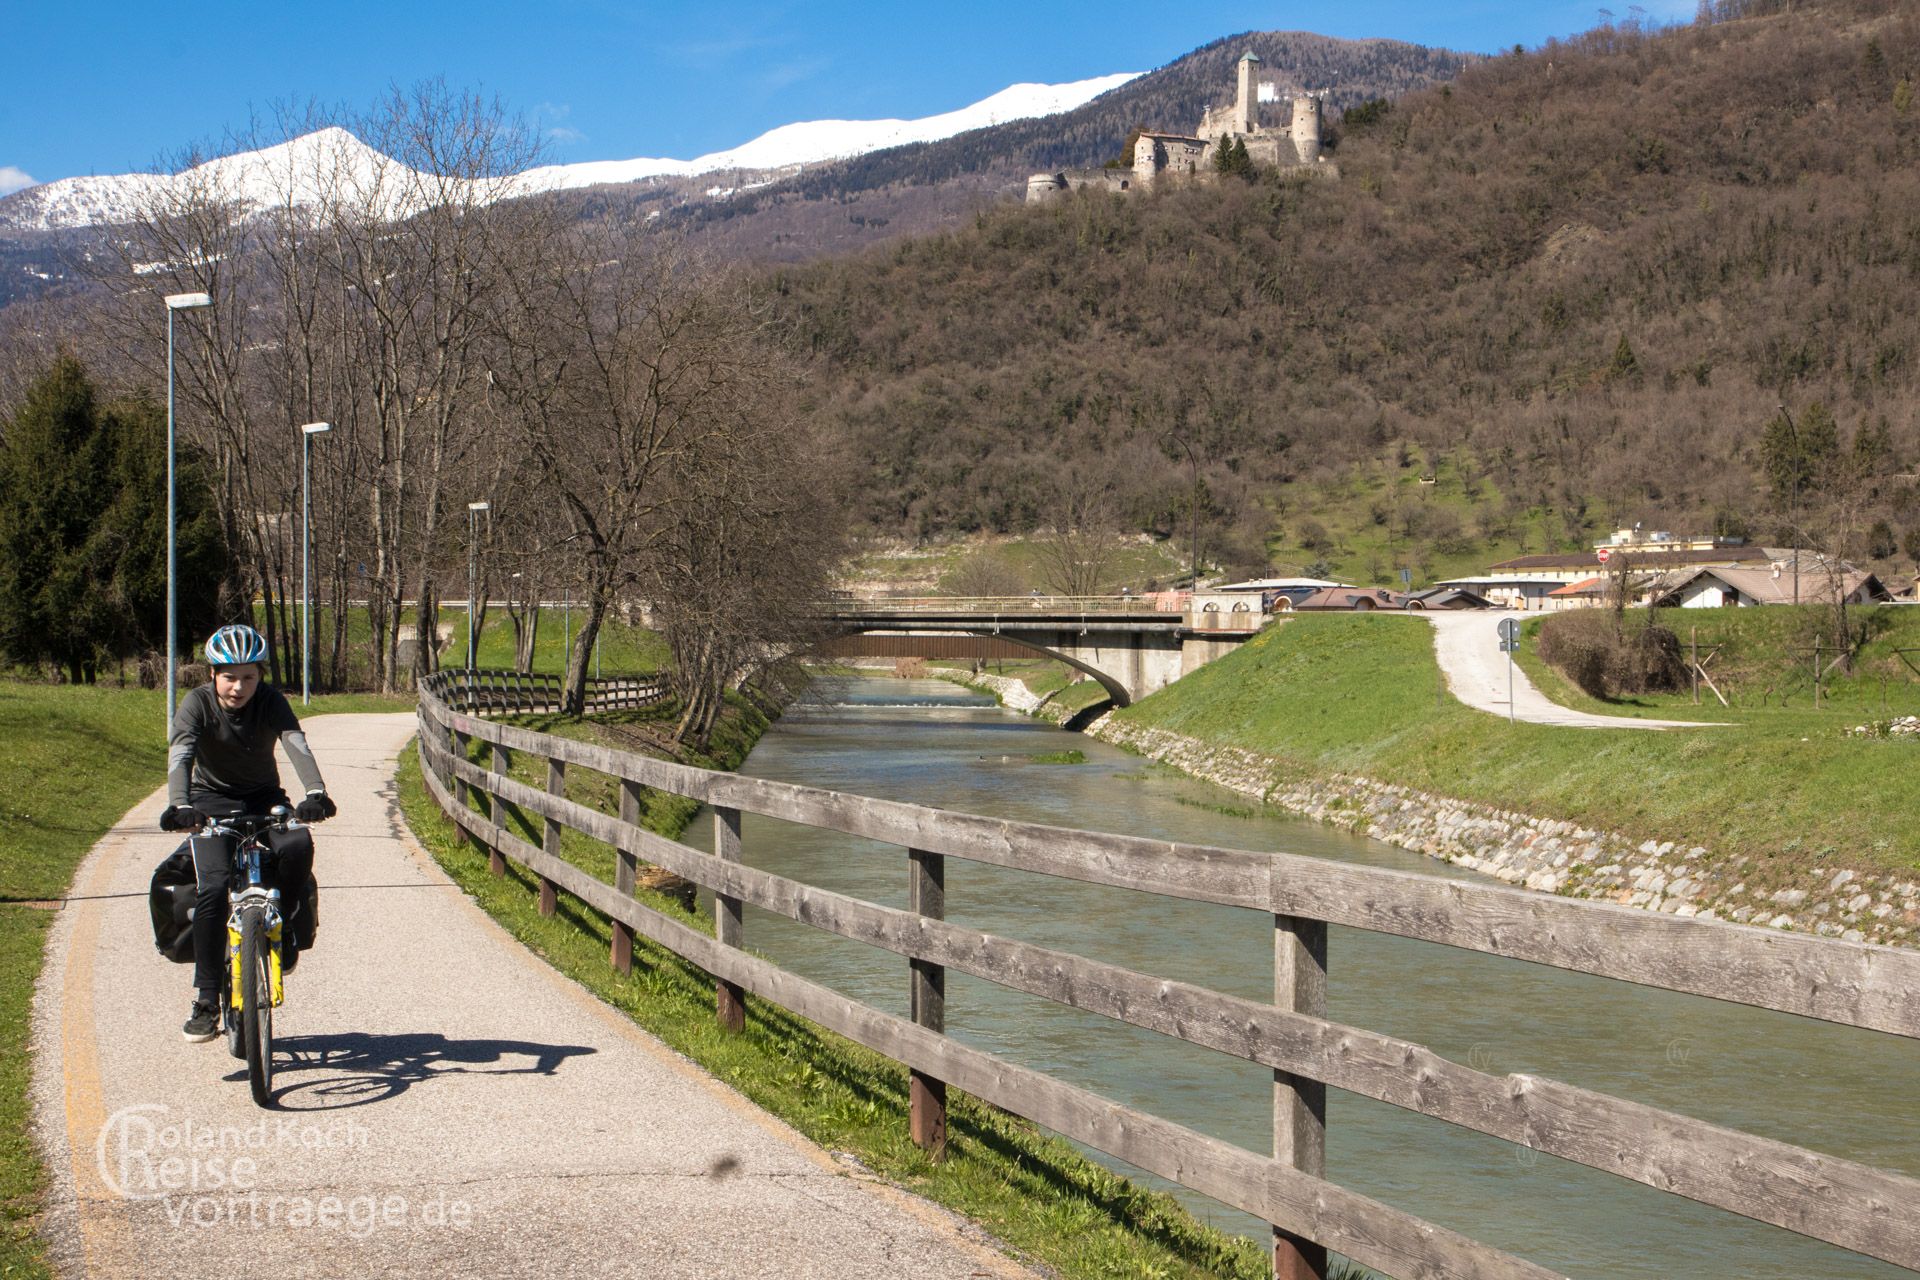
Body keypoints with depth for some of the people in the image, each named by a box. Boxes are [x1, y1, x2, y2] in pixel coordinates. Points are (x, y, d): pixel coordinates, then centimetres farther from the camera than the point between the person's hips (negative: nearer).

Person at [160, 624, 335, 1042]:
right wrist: (180, 807, -49)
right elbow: (180, 756, -30)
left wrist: (315, 793, -49)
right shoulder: (198, 703, -16)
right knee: (213, 887, -23)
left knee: (298, 847, -31)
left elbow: (297, 745, -30)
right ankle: (206, 1000, -17)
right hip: (212, 801, -1)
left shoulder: (271, 701, -14)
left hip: (263, 799, 1)